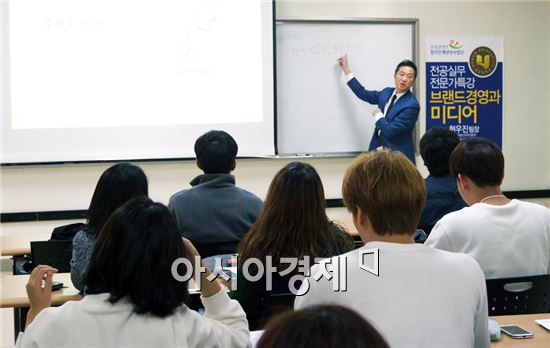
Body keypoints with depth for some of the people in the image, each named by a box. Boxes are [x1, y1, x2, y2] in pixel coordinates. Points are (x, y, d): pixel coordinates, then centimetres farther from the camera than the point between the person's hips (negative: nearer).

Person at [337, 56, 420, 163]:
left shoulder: (411, 105, -18)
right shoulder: (387, 92, 5)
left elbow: (390, 131, -21)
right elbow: (363, 94, 18)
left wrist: (378, 115, -5)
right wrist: (346, 69, 21)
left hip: (398, 156, -7)